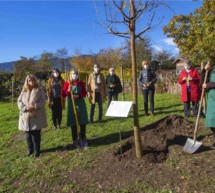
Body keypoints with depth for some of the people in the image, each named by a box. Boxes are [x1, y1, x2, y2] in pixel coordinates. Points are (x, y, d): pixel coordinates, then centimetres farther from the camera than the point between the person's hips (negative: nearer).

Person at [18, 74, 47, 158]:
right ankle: (30, 149, 30)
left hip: (36, 117, -3)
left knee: (36, 135, 3)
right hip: (26, 117, 3)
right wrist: (25, 108, -15)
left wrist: (34, 107, -20)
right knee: (28, 135, 12)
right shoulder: (24, 91, 8)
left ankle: (37, 150, 19)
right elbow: (19, 102, 3)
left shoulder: (39, 90, 0)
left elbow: (43, 101, -7)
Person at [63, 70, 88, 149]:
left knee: (83, 122, 5)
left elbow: (84, 93, 2)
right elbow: (64, 94, -2)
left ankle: (83, 139, 22)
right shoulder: (67, 83, -1)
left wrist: (78, 96, -16)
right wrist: (68, 90, -22)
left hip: (81, 104, 2)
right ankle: (75, 140, 17)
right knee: (73, 123, 3)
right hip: (72, 105, -1)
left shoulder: (81, 83, 3)